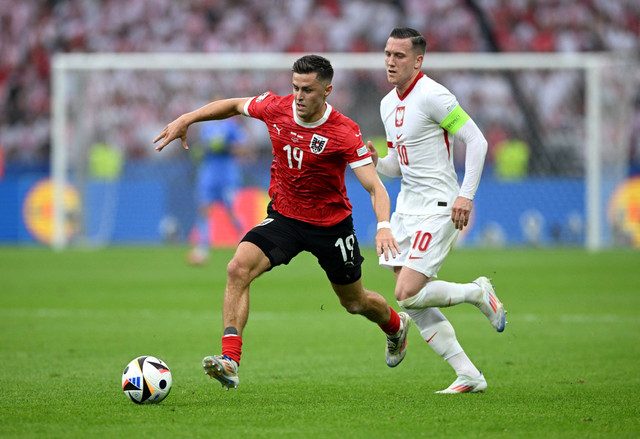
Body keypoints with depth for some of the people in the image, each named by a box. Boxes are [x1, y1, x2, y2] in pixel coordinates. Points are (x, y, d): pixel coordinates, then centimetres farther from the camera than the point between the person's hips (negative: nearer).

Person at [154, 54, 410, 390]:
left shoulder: (344, 133, -24)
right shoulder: (276, 108, -12)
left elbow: (375, 188, -26)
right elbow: (235, 105, 9)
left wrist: (383, 226, -44)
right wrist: (186, 120, 3)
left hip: (331, 225, -3)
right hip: (283, 216, 3)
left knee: (355, 302, 17)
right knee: (238, 268, -25)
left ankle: (396, 326, 54)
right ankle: (230, 361, -29)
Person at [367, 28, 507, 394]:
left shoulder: (432, 96, -14)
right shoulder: (388, 104, 12)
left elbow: (476, 141, -16)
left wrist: (466, 195, -21)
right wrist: (374, 162, -1)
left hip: (438, 208, -9)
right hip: (407, 208, 9)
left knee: (408, 295, -16)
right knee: (413, 304, 4)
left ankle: (478, 292, 8)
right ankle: (469, 375, 10)